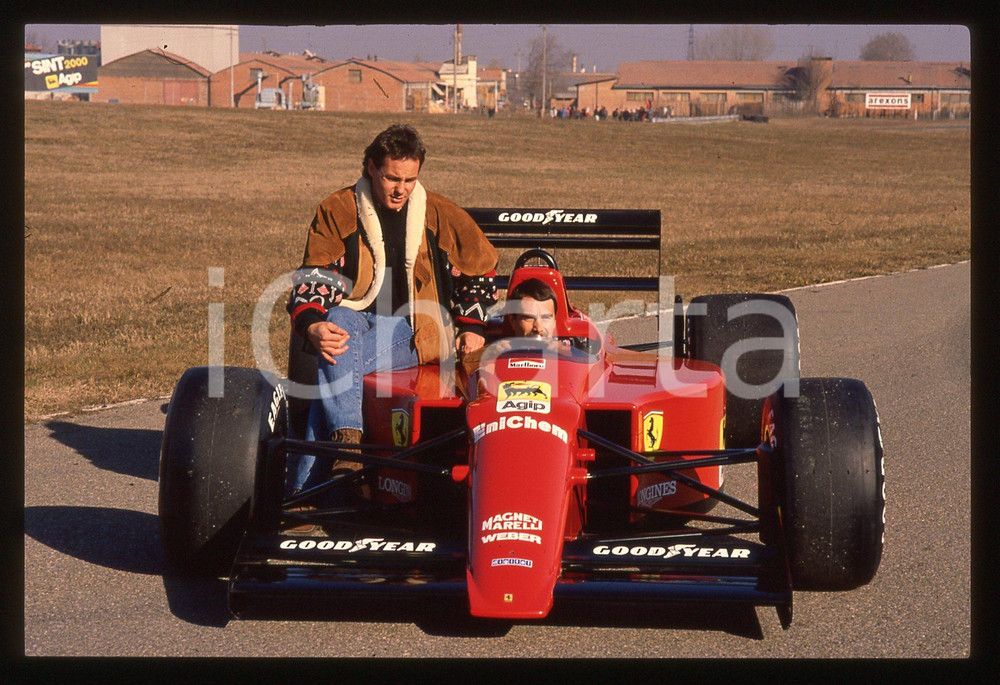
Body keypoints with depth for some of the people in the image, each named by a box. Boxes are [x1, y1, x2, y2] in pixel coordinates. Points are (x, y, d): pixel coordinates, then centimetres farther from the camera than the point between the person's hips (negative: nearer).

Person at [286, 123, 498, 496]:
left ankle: (308, 484, -38)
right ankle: (348, 435, -49)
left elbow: (480, 267, 22)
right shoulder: (338, 210, 6)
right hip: (353, 322, 1)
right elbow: (313, 278, -1)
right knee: (338, 319, -39)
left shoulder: (439, 214, 10)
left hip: (415, 329, -1)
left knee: (334, 371, -32)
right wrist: (312, 324, -21)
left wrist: (472, 326, 12)